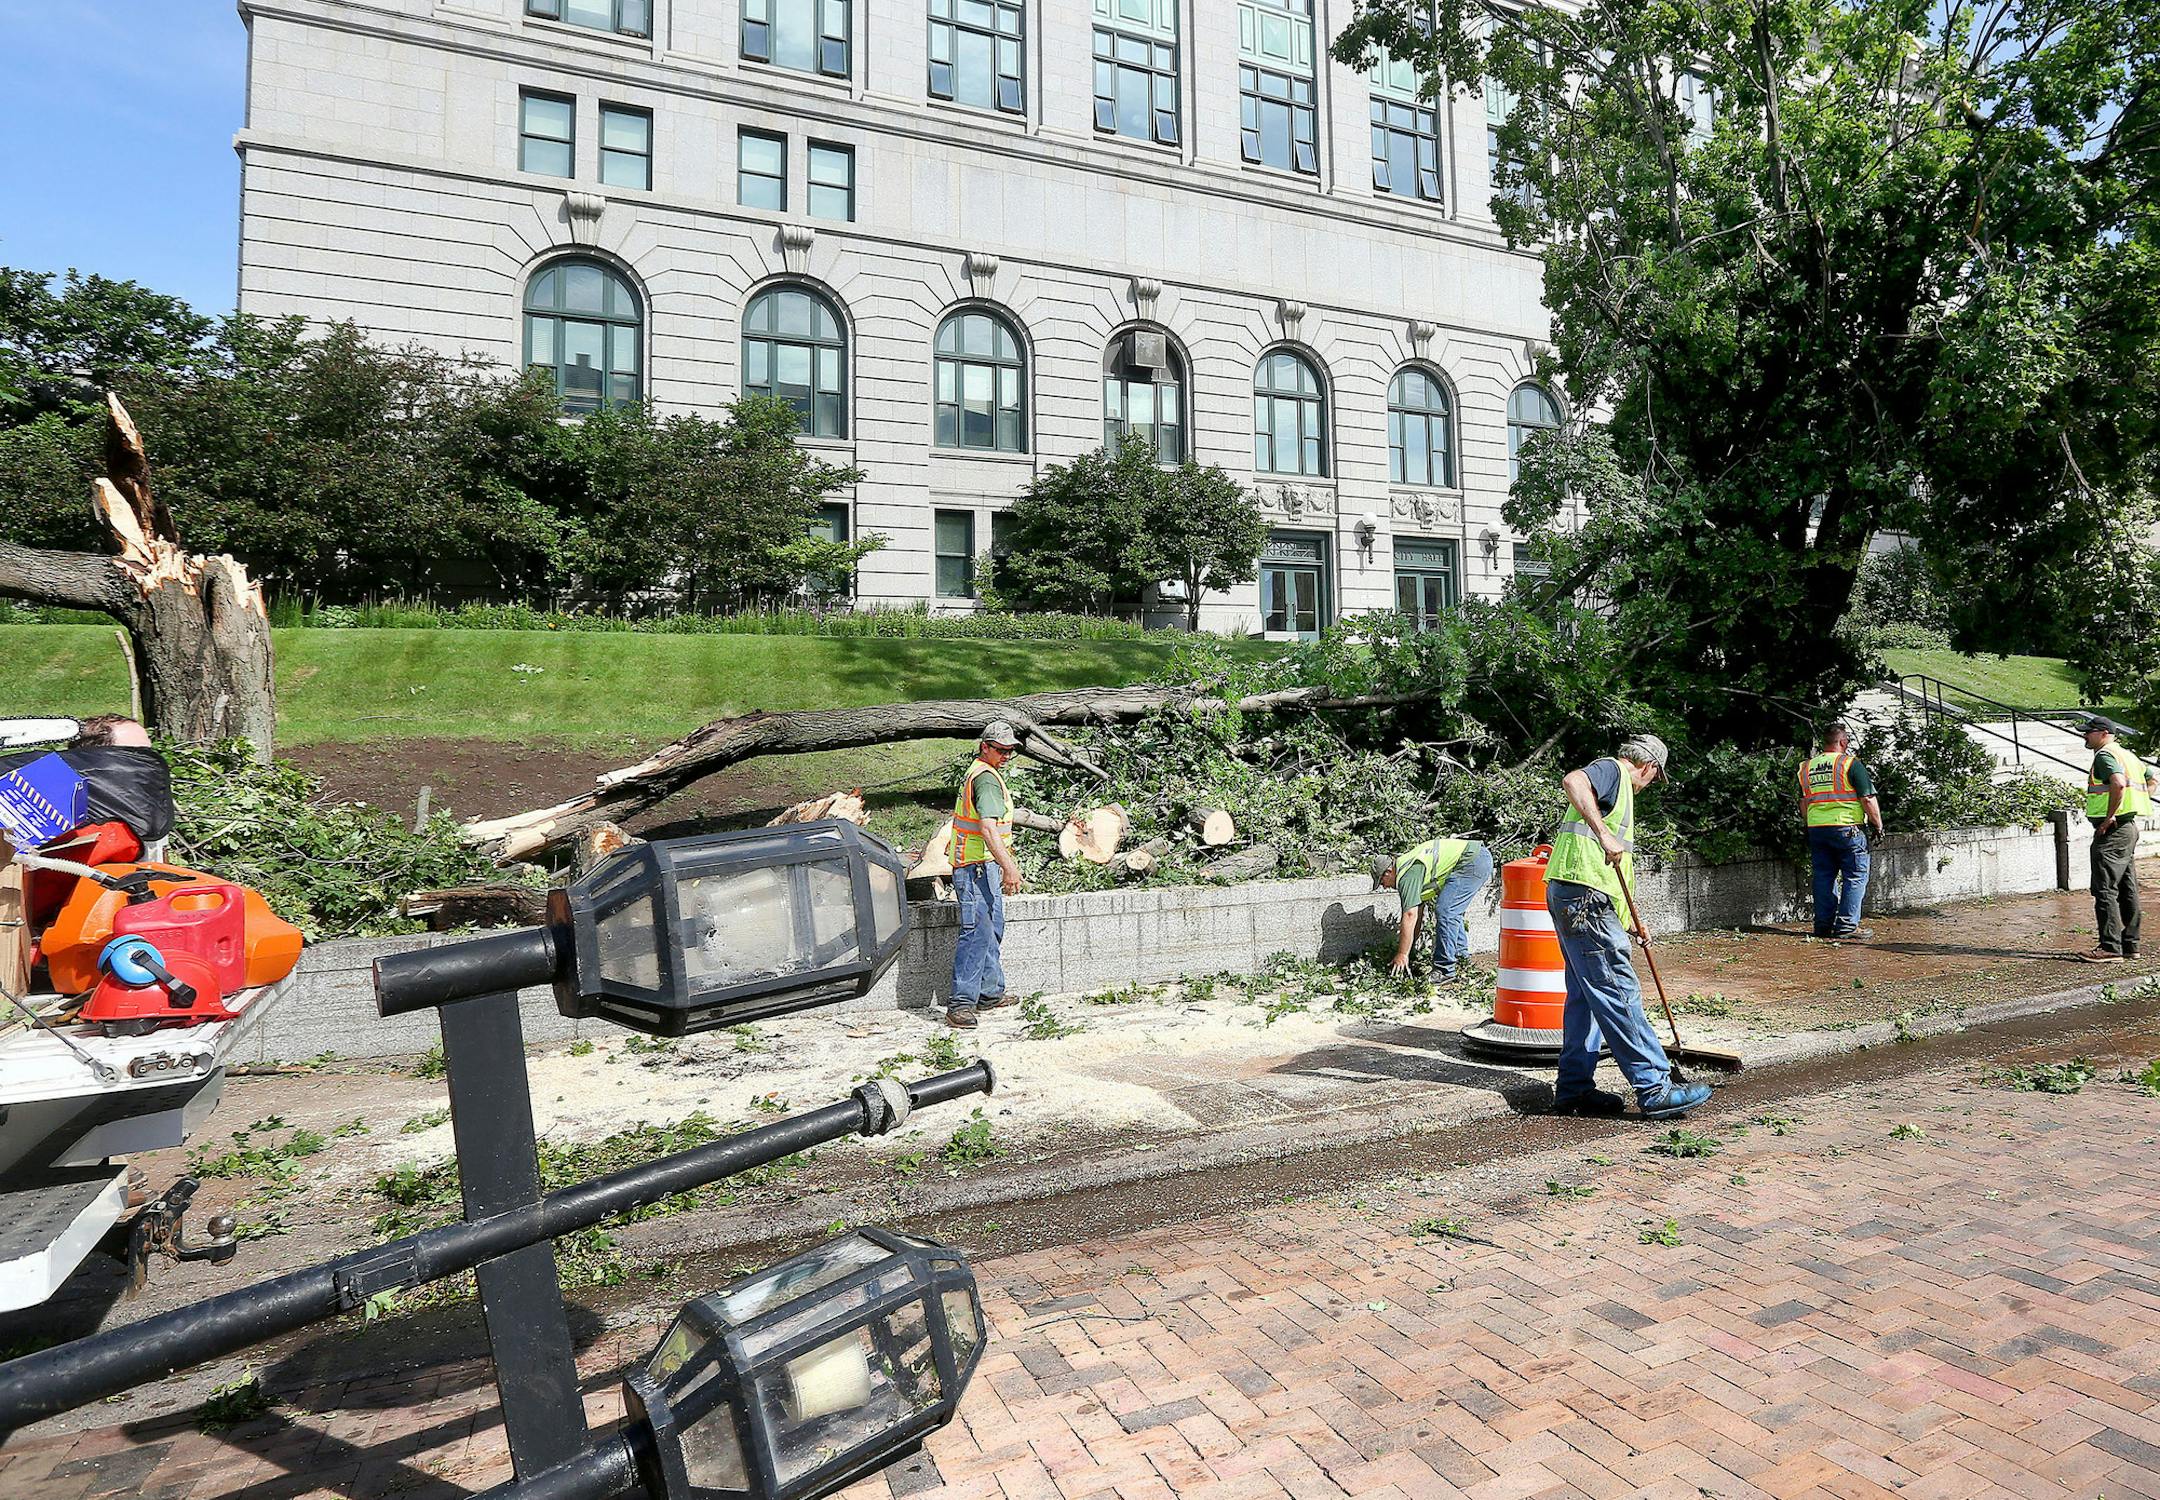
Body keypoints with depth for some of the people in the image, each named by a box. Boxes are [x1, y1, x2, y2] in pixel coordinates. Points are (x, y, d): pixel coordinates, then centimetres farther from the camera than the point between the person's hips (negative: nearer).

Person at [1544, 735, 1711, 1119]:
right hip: (1582, 892, -11)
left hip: (1575, 899, 11)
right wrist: (1603, 833, -33)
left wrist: (1631, 924, 34)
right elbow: (1573, 781, -27)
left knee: (1586, 994, 12)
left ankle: (1574, 1089, 15)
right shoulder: (1611, 770, -1)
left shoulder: (1619, 789, 29)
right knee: (1618, 991, -9)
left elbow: (1617, 870, 32)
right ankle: (1655, 1088, -7)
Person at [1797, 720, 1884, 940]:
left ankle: (1823, 925, 12)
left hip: (1816, 829, 6)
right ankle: (1846, 926, -1)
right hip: (1846, 828, -6)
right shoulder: (1851, 764, -7)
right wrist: (1878, 825, 2)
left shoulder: (1806, 767, 11)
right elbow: (1868, 799, -9)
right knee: (1855, 877, 3)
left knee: (1824, 877, 11)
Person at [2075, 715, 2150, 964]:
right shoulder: (2127, 754, 19)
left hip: (2111, 830, -10)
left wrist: (2109, 817, -20)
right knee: (2127, 890, 13)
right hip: (2128, 827, 10)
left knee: (2105, 889, -9)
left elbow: (2118, 784, -29)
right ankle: (2130, 945, 18)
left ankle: (2111, 947, -10)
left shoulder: (2105, 754, -12)